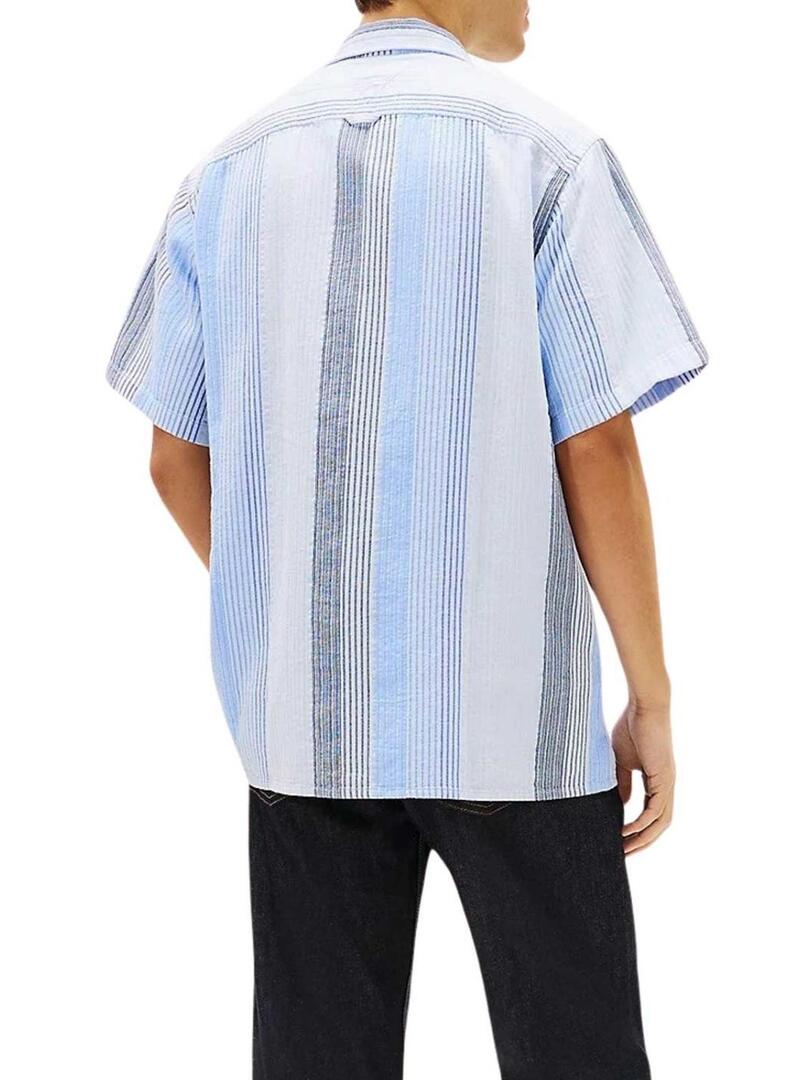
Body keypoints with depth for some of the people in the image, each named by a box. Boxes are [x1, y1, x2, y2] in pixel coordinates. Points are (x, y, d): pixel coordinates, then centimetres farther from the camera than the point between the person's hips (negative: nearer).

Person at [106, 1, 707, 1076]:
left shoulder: (230, 171, 6)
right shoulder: (547, 153, -6)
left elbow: (177, 462, 9)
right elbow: (598, 451, -9)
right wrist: (652, 700, -1)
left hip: (301, 710, 4)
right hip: (511, 707, -4)